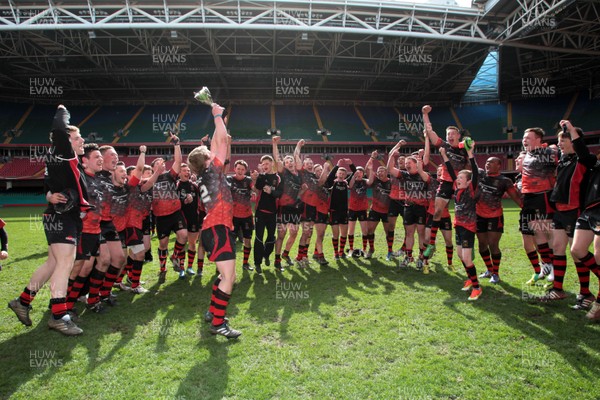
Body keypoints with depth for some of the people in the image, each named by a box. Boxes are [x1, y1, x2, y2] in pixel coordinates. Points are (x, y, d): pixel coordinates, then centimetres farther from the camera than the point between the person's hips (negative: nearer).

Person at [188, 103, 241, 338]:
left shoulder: (204, 176, 17)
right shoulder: (212, 170, -4)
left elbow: (217, 143, 25)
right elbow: (222, 141, -3)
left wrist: (219, 120, 28)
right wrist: (218, 116, 7)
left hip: (214, 228, 10)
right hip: (218, 229, -10)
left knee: (226, 275, 20)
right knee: (228, 277, -11)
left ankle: (212, 312, 28)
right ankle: (218, 323, -8)